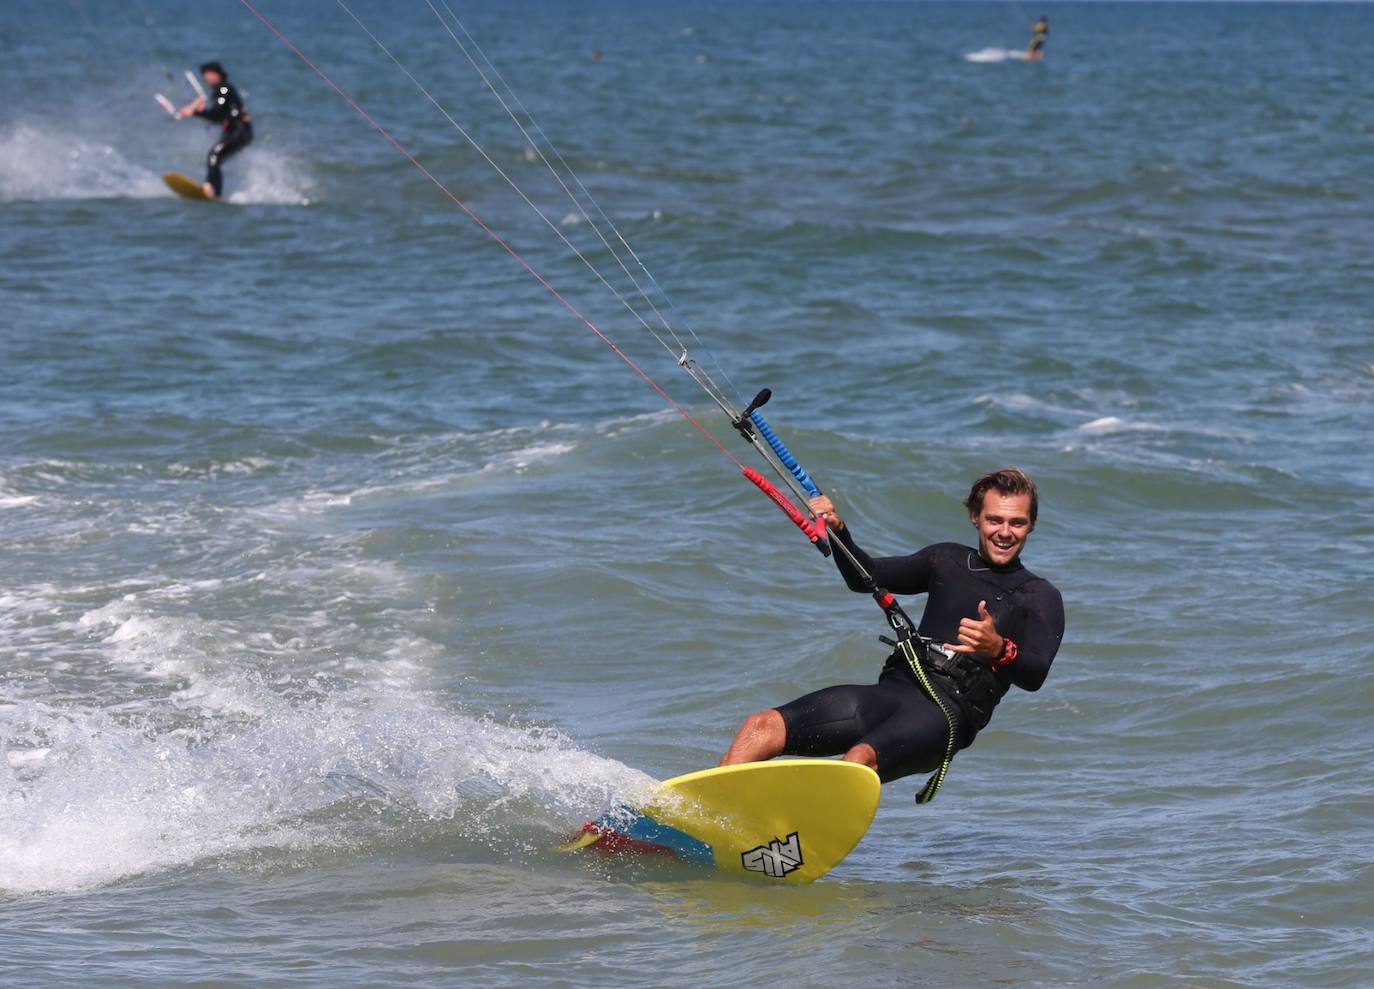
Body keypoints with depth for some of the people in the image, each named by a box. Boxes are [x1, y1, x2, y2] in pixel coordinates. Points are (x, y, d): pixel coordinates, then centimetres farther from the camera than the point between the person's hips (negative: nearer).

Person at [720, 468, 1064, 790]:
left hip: (950, 711, -5)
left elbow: (1034, 675, -10)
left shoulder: (1039, 597, 7)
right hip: (894, 690, 5)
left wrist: (998, 649, -32)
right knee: (761, 726, -14)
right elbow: (865, 578, 20)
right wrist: (838, 530, 1)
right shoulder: (947, 560, 23)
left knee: (861, 758, -37)